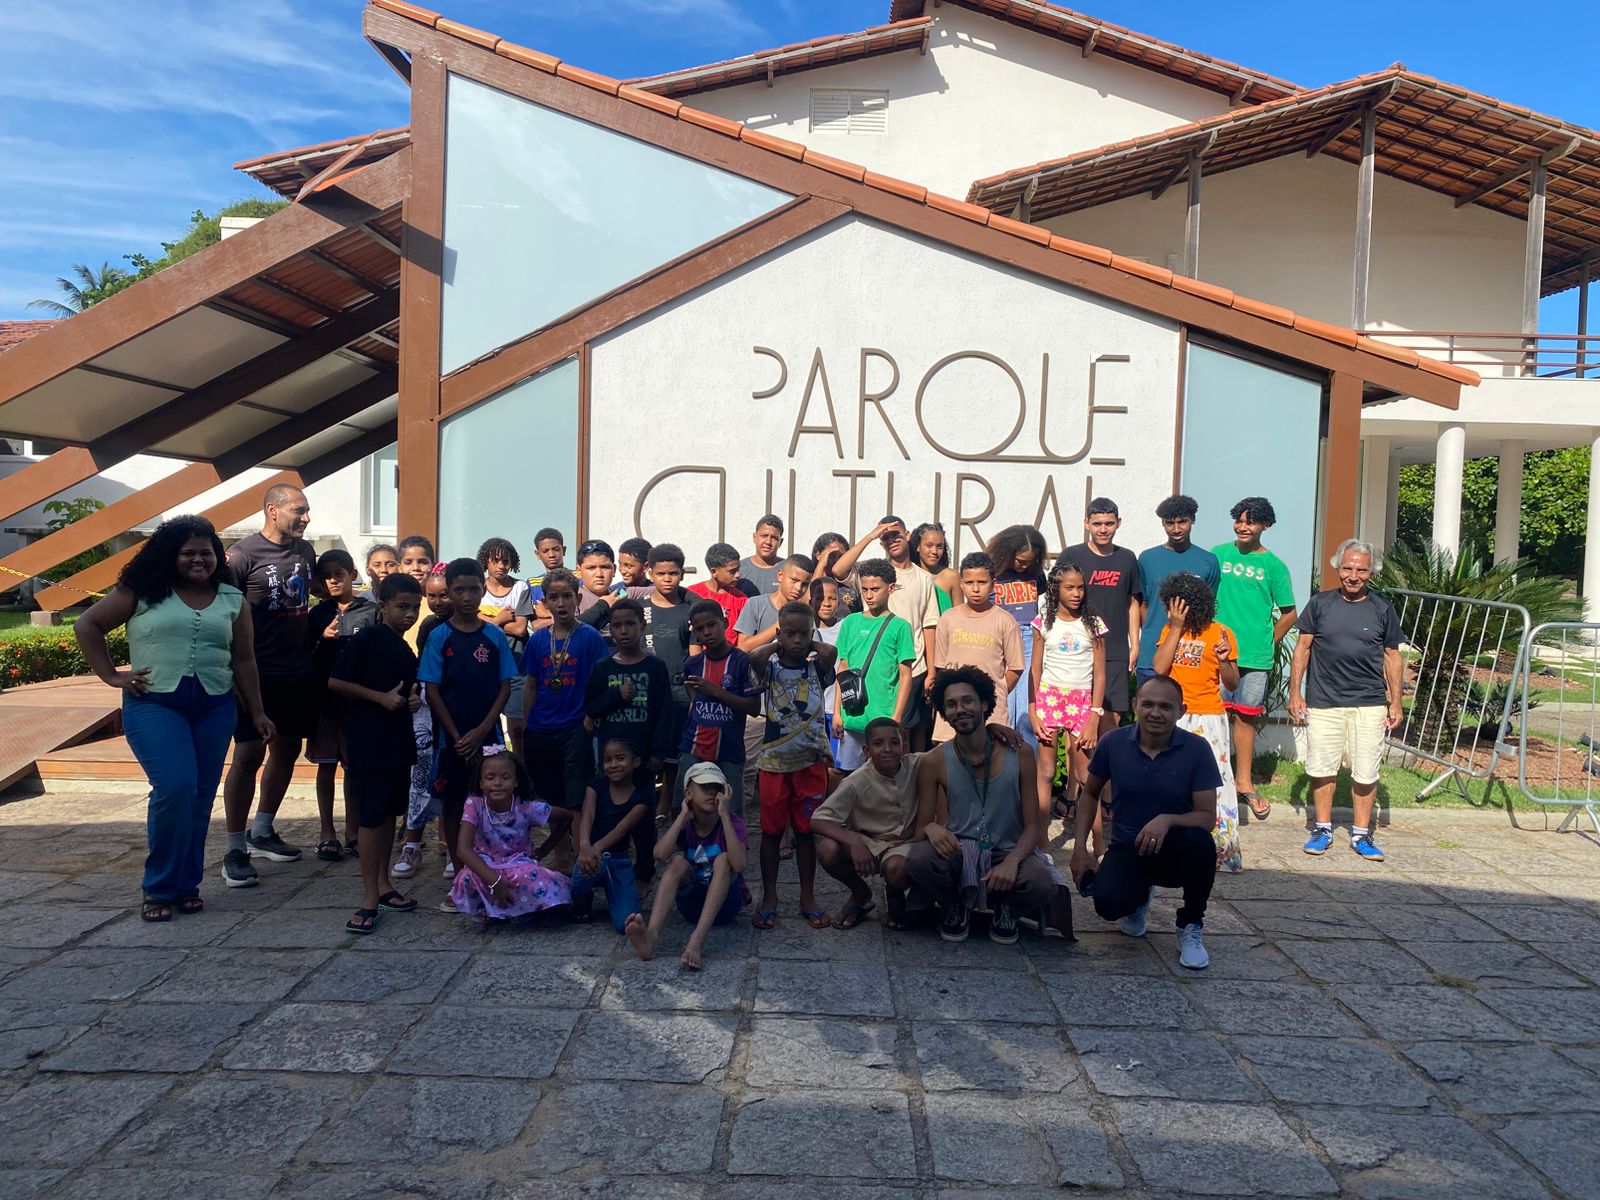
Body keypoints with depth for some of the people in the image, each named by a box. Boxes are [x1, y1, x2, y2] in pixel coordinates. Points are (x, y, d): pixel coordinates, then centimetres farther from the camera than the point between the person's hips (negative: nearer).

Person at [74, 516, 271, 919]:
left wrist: (257, 712, 11)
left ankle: (187, 884, 21)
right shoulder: (141, 591, 2)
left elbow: (243, 661, 12)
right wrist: (112, 676, -1)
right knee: (175, 789, -16)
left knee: (200, 798, 6)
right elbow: (87, 626, 6)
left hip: (214, 707, 3)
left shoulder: (233, 601, 9)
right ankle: (160, 888, 2)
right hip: (154, 704, -3)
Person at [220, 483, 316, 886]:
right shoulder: (243, 553, -13)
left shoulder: (305, 550, 8)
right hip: (258, 673, -7)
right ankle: (236, 849, 3)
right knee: (250, 754, -7)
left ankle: (261, 832, 32)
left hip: (298, 671, 7)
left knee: (286, 749, 15)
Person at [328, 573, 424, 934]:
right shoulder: (366, 639, -10)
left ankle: (383, 884, 24)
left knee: (389, 813, 14)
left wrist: (413, 699, 5)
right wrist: (381, 697, -17)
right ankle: (370, 898, 0)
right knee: (370, 817, -5)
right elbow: (335, 681, -14)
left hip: (399, 742, 8)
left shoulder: (406, 651, 13)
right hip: (368, 742, -8)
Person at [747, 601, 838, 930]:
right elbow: (754, 658, -24)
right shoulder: (768, 668, -5)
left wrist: (809, 644, -5)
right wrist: (779, 644, -10)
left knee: (806, 831, 9)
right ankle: (769, 898, 20)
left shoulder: (817, 668, -2)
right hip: (773, 761, 0)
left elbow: (832, 652, -20)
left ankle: (808, 898, 21)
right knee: (771, 831, 8)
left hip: (811, 761, 1)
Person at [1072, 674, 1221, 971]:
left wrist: (1168, 820, -34)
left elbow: (1207, 817, -13)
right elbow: (1090, 794, 8)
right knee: (1108, 902, -30)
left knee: (1199, 841, -36)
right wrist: (1080, 847, -1)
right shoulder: (1113, 743, -7)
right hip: (1126, 849, 1)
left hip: (1175, 852, 0)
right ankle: (1139, 897, 13)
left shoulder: (1197, 749, -12)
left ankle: (1190, 927, -6)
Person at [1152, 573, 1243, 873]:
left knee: (1211, 786, -6)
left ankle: (1220, 851, 4)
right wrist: (1176, 627, -10)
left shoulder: (1220, 633, -4)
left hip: (1207, 721, -3)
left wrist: (1225, 660, -22)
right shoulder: (1169, 630, 6)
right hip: (1172, 719, 4)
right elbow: (1159, 668, -9)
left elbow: (1232, 684, -1)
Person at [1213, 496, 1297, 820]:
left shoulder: (1273, 565, 3)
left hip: (1255, 657, 0)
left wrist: (1267, 644, 3)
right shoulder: (1217, 554, 4)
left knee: (1245, 717, 8)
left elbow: (1288, 613, 9)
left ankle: (1244, 782, 20)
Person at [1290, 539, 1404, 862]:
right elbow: (1302, 648, 6)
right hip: (1323, 702, 0)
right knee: (1321, 768, 6)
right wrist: (1295, 691, 1)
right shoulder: (1320, 603, 3)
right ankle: (1323, 829, 21)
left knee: (1366, 772, 3)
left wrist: (1395, 702, 7)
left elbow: (1392, 656, 10)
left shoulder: (1383, 609, 5)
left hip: (1369, 704, 0)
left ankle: (1361, 834, 17)